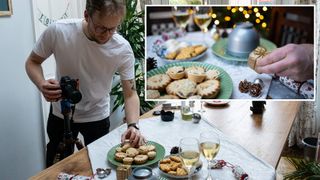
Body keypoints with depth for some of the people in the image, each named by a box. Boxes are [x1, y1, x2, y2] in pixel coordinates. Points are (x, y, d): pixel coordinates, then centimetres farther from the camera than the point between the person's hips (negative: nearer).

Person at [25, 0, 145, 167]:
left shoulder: (123, 49, -23)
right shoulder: (57, 31, -25)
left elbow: (130, 94, -17)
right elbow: (32, 62, -8)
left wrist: (133, 126, -35)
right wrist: (42, 85, -29)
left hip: (97, 117, 0)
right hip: (61, 114, 0)